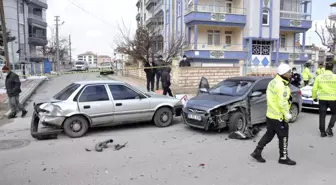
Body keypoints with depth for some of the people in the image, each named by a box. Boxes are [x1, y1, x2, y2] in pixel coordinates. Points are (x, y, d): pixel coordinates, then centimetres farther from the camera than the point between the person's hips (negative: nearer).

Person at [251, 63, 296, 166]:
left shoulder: (273, 82, 9)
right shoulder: (281, 85, -21)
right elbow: (282, 102, -24)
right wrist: (287, 114, -16)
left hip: (270, 114, 9)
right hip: (279, 116, -9)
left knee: (269, 134, 16)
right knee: (283, 137, 5)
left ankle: (257, 152, 19)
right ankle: (283, 158, 18)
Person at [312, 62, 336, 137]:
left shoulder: (319, 77, 0)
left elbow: (314, 89, 0)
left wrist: (314, 97, 13)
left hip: (322, 99, 2)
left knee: (322, 116, 9)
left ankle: (322, 132, 12)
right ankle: (329, 128, 6)